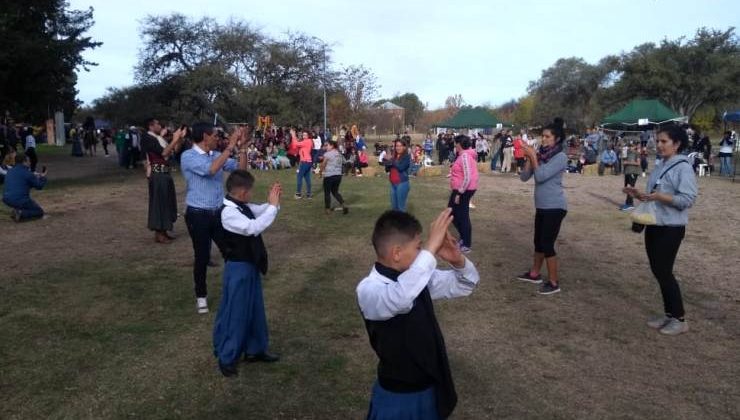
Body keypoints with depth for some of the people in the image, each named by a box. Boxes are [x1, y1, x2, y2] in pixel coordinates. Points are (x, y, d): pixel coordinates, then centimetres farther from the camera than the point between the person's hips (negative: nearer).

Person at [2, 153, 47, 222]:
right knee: (40, 212, 11)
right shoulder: (27, 173, -9)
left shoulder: (9, 171, 13)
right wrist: (43, 177, 19)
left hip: (7, 200, 8)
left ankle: (17, 210, 13)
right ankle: (21, 214, -14)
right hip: (20, 200, -7)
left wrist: (35, 176, 30)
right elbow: (39, 186, 1)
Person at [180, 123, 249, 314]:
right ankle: (201, 295, 23)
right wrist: (230, 146, -28)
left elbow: (241, 169, 4)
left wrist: (242, 148, -10)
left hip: (219, 212, 6)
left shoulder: (217, 155, 5)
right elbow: (211, 169, -30)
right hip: (198, 214, -5)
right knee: (202, 256, 3)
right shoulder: (188, 157, -14)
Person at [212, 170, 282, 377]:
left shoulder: (243, 206, 2)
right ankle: (226, 358, 18)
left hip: (251, 264, 9)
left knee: (255, 308, 19)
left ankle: (255, 349, 36)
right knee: (234, 311, 2)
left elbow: (261, 211, 16)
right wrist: (273, 205, -31)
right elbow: (253, 227, -36)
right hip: (238, 267, -9)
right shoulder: (229, 212, -25)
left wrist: (273, 201, -5)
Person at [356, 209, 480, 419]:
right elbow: (398, 299, -47)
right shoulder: (369, 289, -25)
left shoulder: (417, 277, -3)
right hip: (397, 394, -6)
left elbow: (465, 285, 3)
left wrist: (457, 259, -18)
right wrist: (430, 249, -46)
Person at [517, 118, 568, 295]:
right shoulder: (541, 154, 5)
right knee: (538, 241, 17)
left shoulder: (560, 157, -13)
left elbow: (541, 176, -23)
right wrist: (528, 158, -9)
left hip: (555, 207, -7)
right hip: (541, 206, 7)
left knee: (547, 243, -5)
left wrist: (533, 156, -16)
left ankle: (554, 282, 6)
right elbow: (524, 177, 2)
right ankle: (534, 274, 32)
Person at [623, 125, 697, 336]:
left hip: (671, 228, -8)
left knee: (664, 271, -3)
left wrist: (661, 197, -30)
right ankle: (668, 313, 26)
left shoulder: (683, 167, -14)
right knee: (657, 270, 13)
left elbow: (687, 199, -20)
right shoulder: (660, 166, 11)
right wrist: (639, 195, 1)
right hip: (653, 225, 8)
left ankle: (679, 319, 12)